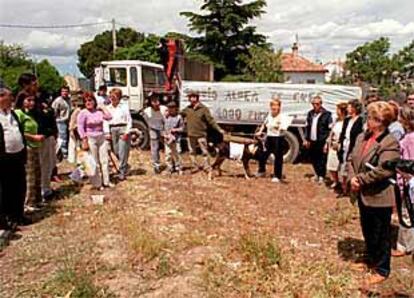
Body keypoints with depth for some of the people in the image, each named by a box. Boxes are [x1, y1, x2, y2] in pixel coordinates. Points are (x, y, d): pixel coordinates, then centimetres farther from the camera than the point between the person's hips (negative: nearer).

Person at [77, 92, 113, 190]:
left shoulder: (99, 111, 5)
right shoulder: (83, 113, -8)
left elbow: (109, 117, -4)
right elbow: (80, 128, -12)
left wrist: (102, 108, 1)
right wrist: (84, 141, -17)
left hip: (102, 138, 5)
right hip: (90, 139, -5)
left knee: (104, 160, 10)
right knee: (94, 163, 1)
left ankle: (106, 181, 22)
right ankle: (97, 184, 11)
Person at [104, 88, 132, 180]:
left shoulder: (124, 107, -2)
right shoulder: (107, 108, 9)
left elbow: (129, 121, -3)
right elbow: (106, 121, 6)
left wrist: (126, 133, -11)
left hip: (123, 129, -4)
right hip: (113, 130, 4)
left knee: (123, 152, -5)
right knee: (116, 151, 9)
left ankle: (122, 172, 5)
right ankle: (125, 166, 33)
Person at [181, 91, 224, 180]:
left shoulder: (204, 109, -7)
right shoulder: (187, 109, 5)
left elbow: (211, 120, -8)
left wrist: (219, 129, -14)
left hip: (201, 135, -5)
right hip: (191, 135, 5)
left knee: (205, 152, -3)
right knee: (192, 152, 13)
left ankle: (209, 170, 3)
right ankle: (195, 167, 27)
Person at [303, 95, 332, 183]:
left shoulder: (326, 114, -7)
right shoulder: (310, 113, 11)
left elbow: (330, 129, -9)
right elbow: (307, 127, 15)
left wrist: (327, 142, -13)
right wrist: (307, 139, 10)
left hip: (321, 142, -6)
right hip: (312, 141, 6)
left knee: (322, 160, -2)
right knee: (313, 159, 15)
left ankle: (321, 176, 10)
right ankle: (317, 174, 32)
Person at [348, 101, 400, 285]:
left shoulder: (390, 143, -19)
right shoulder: (362, 137, 5)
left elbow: (383, 170, -26)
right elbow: (351, 159, 8)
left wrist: (360, 180, -19)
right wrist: (352, 178, -9)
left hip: (379, 197, -8)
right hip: (363, 194, 8)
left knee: (381, 235, 7)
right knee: (367, 231, 23)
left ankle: (382, 270, 23)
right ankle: (371, 260, 42)